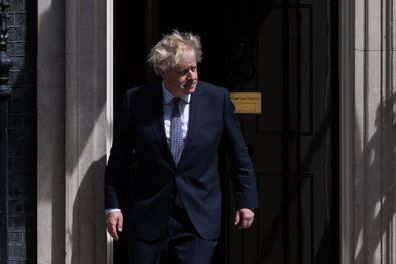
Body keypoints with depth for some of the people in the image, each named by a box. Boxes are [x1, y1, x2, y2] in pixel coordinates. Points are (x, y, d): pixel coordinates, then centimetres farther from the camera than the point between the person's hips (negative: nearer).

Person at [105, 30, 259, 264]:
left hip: (199, 218, -1)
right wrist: (113, 206, 2)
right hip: (147, 215, 1)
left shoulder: (217, 99, -3)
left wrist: (247, 201, 7)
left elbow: (239, 155, 7)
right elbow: (119, 160, 5)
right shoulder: (136, 101, -2)